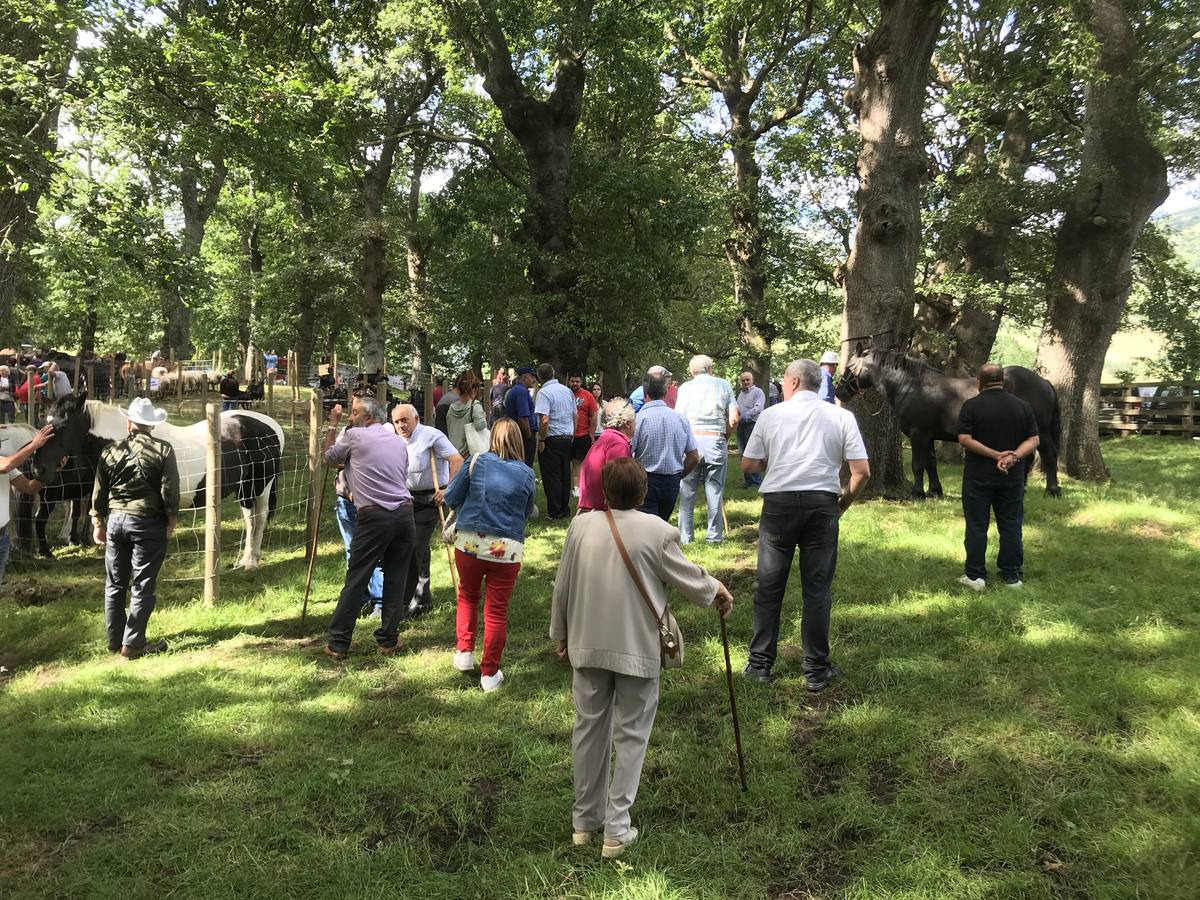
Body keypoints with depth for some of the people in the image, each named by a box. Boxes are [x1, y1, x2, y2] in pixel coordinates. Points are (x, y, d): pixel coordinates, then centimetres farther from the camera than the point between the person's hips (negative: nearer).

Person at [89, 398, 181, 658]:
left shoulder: (110, 452, 2)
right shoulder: (163, 451, -8)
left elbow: (99, 492, 6)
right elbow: (170, 491, -11)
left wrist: (98, 523, 16)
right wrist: (172, 520, 0)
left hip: (116, 520, 4)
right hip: (149, 522, -4)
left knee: (115, 585, 15)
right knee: (142, 586, 3)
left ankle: (114, 641, 23)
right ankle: (132, 644, 4)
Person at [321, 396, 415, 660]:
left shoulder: (355, 435, 3)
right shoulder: (400, 442, 17)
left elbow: (329, 457, 18)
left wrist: (332, 425, 29)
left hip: (374, 517, -4)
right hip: (404, 512, 5)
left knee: (355, 581, 1)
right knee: (396, 579, 9)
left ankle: (338, 643, 6)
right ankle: (388, 640, 15)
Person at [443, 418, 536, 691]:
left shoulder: (477, 462, -4)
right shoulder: (526, 474, -1)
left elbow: (451, 499, 3)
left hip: (469, 543, 1)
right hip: (506, 550, 0)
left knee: (467, 596, 25)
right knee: (497, 610, 9)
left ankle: (464, 652, 26)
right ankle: (489, 673, 17)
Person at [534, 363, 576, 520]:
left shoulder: (543, 392, -14)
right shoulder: (567, 390, 9)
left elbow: (544, 420, -24)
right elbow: (574, 416, 14)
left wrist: (541, 440, -15)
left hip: (551, 439, -7)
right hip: (567, 438, 7)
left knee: (551, 477, 0)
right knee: (565, 474, 13)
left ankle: (555, 512, 3)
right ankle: (565, 509, 20)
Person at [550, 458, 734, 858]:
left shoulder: (581, 525, -4)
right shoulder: (657, 531, -14)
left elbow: (562, 587, 3)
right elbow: (689, 577, -3)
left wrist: (560, 633, 17)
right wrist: (717, 590, 18)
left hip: (588, 645, 3)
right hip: (638, 648, -3)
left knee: (589, 728, 17)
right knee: (630, 735, 9)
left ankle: (584, 819, 29)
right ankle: (616, 828, 12)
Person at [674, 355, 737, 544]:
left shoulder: (685, 387, 6)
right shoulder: (723, 386, 9)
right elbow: (733, 420, 3)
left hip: (691, 440, -1)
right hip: (716, 441, 1)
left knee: (687, 491, 6)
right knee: (715, 490, 7)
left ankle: (685, 536, 9)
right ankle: (715, 536, 12)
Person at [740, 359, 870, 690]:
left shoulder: (770, 415, 3)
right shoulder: (841, 417, 4)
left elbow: (748, 465, 6)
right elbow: (862, 471, -1)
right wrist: (845, 501, 15)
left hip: (778, 502, 0)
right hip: (822, 504, 0)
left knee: (769, 587, 10)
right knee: (817, 589, 7)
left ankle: (760, 663, 17)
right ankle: (816, 670, 13)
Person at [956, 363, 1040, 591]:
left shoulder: (971, 406, -7)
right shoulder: (1022, 406, 3)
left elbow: (965, 439, -15)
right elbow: (1034, 440, -2)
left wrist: (995, 455, -16)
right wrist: (1015, 456, -15)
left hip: (978, 476, -3)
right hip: (1012, 477, 3)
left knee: (977, 526, 4)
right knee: (1011, 525, 10)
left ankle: (975, 575, 7)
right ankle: (1012, 575, 15)